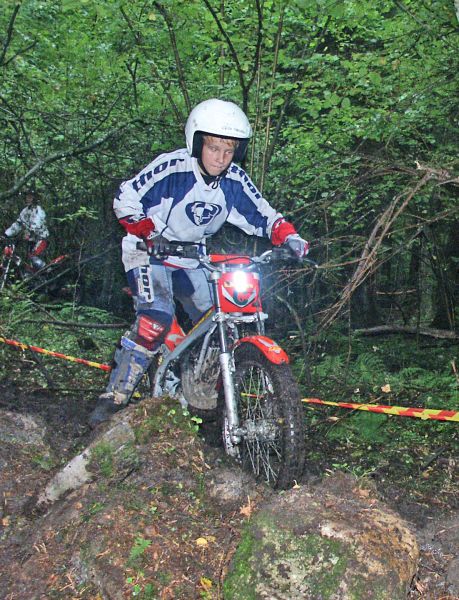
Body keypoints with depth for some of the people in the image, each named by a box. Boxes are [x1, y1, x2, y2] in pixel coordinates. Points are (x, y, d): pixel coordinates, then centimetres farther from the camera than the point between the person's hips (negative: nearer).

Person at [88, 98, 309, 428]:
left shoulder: (235, 180, -6)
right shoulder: (172, 167, -21)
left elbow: (262, 214, 1)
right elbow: (125, 199, -18)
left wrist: (289, 236, -17)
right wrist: (151, 233, -30)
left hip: (192, 259, 6)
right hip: (151, 252, -6)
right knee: (156, 318, -27)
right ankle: (114, 397, -16)